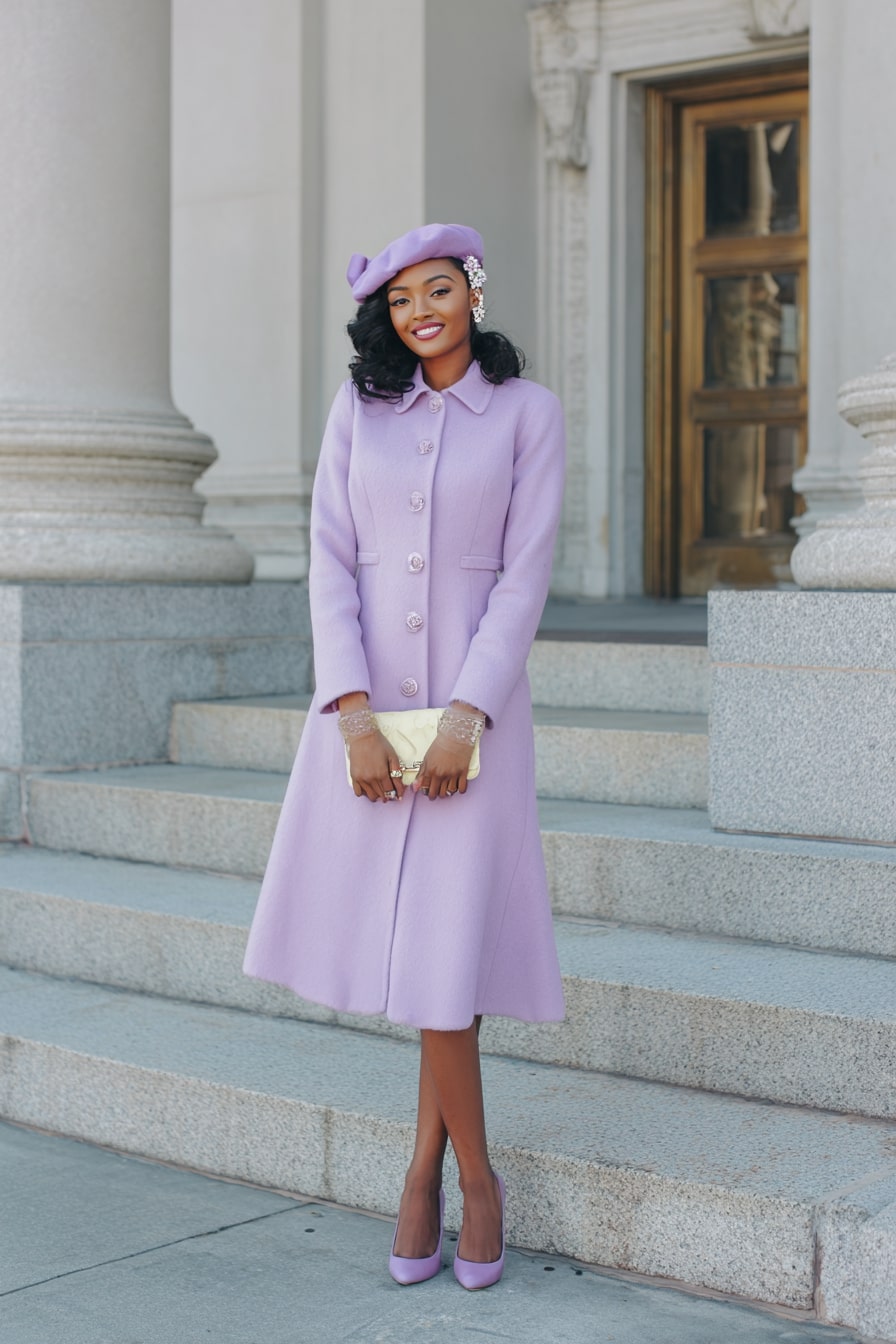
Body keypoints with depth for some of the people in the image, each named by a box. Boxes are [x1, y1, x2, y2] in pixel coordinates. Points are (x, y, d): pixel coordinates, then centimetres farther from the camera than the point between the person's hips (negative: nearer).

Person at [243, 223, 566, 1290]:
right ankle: (465, 1173, 22)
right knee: (402, 924, 6)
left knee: (448, 936, -7)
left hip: (473, 699, -2)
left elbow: (524, 575, -4)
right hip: (364, 697, 3)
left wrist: (465, 716, -15)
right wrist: (353, 713, -12)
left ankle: (432, 1163, 12)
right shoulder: (359, 407, 7)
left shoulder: (527, 411, 1)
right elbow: (330, 562, 0)